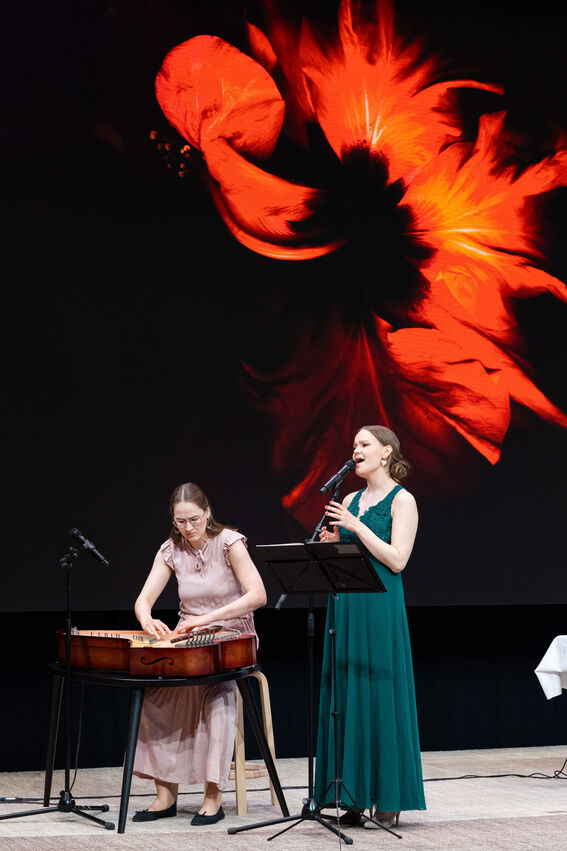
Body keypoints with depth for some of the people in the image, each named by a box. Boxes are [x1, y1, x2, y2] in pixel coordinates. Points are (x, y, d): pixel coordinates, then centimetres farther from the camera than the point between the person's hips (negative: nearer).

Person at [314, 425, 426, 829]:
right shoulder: (350, 501, 15)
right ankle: (356, 799, 11)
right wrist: (328, 543, -2)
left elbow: (397, 560, -12)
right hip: (345, 606, 6)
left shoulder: (402, 500, -3)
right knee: (346, 698, 5)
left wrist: (356, 526, -15)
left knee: (379, 696, -6)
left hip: (381, 608, -6)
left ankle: (388, 802, 2)